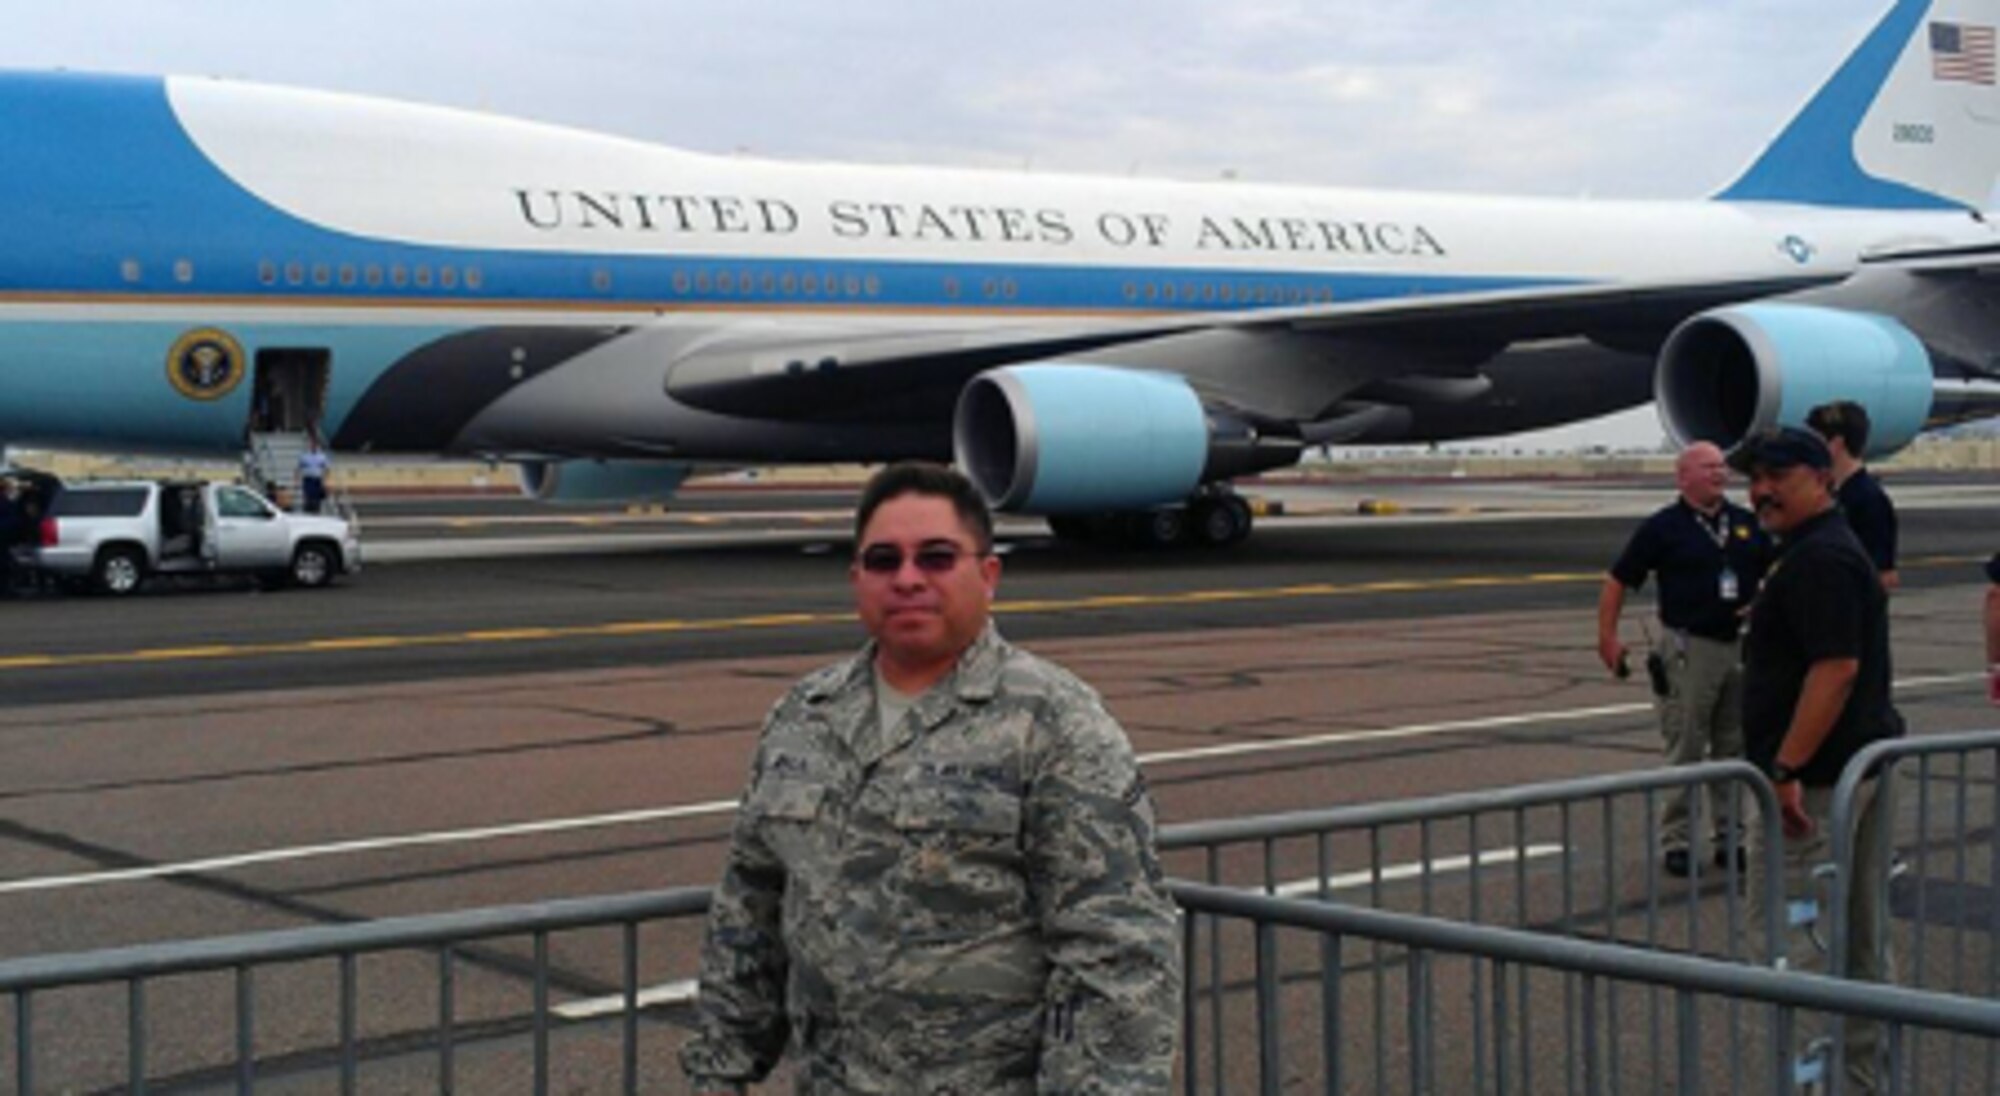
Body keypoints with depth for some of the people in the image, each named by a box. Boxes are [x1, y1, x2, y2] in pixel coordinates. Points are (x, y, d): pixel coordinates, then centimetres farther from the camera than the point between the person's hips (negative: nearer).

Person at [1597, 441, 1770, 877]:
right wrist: (1607, 637, -7)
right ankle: (1676, 841, 7)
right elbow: (1618, 581, -2)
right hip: (1688, 648, -5)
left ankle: (1731, 837, 20)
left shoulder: (1746, 523, 9)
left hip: (1742, 646, 5)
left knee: (1735, 749, 10)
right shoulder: (1664, 528, -4)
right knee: (1685, 750, -1)